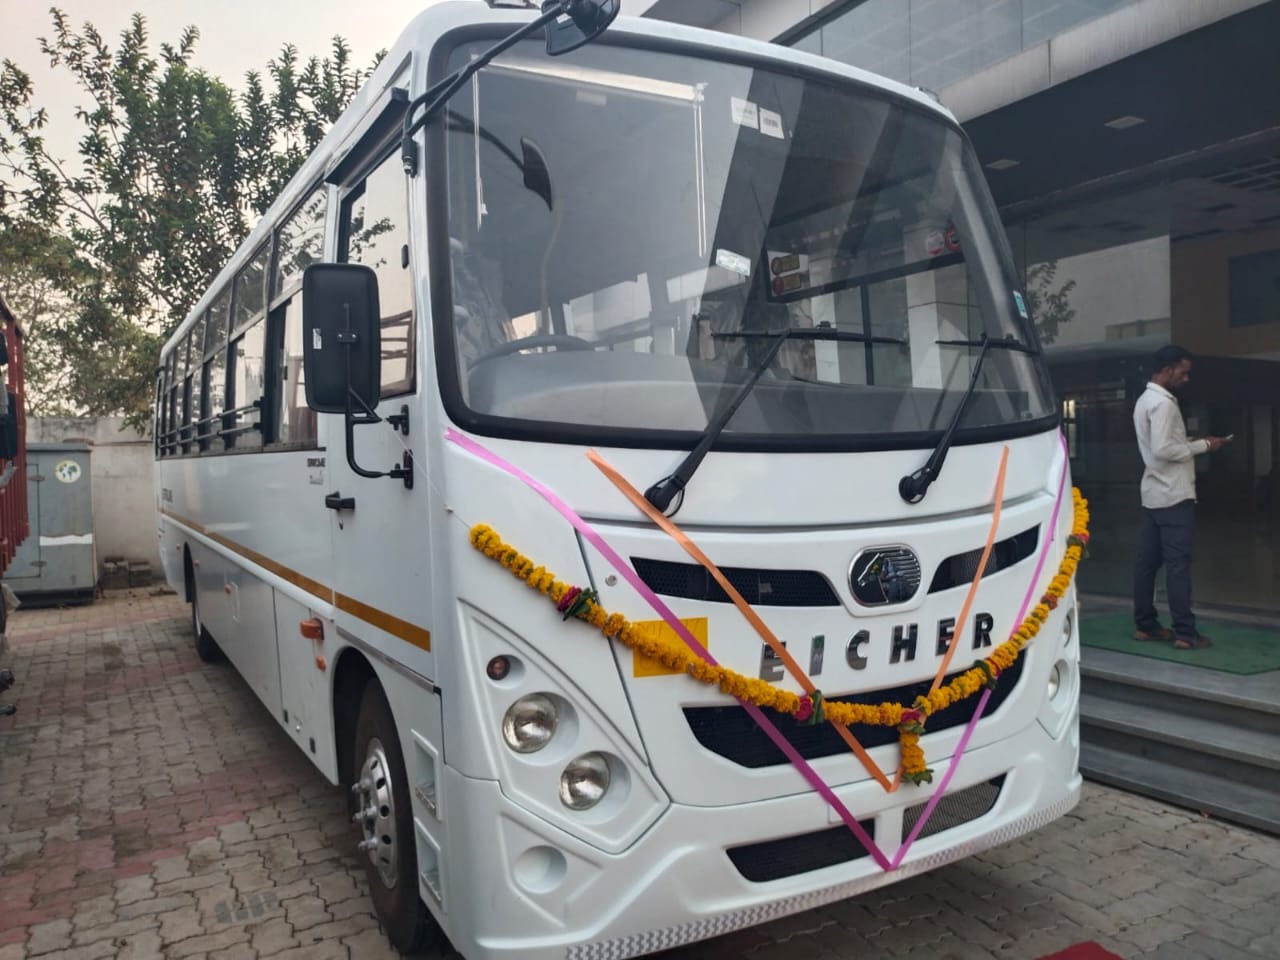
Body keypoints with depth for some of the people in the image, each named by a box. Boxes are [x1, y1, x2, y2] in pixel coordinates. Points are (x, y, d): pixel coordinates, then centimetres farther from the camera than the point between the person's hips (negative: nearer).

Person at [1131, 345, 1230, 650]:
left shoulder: (1146, 399, 17)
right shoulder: (1163, 402, -15)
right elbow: (1163, 450, -23)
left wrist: (1194, 442, 11)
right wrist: (1202, 445, -13)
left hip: (1154, 493, 10)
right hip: (1173, 495, -10)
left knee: (1147, 561, 9)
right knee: (1178, 564, -7)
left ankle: (1145, 625, 15)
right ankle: (1185, 632, -4)